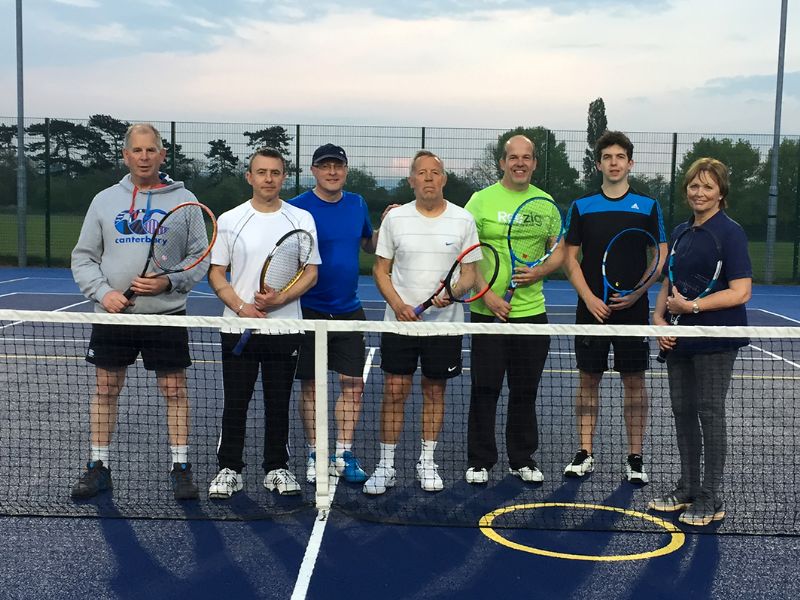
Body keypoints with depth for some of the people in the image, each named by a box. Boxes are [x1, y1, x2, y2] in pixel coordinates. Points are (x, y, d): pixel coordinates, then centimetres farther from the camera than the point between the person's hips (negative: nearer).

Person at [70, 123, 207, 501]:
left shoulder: (183, 200, 3)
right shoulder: (105, 200, 8)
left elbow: (200, 259, 2)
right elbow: (83, 258, 9)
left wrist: (169, 282, -15)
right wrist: (103, 292, -8)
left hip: (167, 314, -2)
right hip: (112, 314, 2)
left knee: (175, 391, 1)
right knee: (105, 389, 7)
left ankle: (180, 468, 13)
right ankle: (99, 467, 20)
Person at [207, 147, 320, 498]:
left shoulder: (302, 219, 4)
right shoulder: (229, 220, 4)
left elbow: (311, 273, 2)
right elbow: (216, 273, 4)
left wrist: (280, 299, -14)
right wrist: (241, 307, -11)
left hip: (284, 328, 0)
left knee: (278, 402, 8)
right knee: (235, 401, 4)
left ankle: (277, 469, 20)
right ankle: (229, 470, 16)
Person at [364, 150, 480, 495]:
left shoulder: (463, 220, 1)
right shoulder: (395, 218, 2)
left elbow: (470, 271, 4)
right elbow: (381, 269, 5)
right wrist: (397, 304, -11)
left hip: (445, 322, 1)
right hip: (400, 321, 0)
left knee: (435, 391, 9)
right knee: (394, 391, -1)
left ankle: (427, 462, 23)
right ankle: (386, 466, 9)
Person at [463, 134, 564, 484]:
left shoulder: (545, 202, 8)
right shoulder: (482, 200, -2)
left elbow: (559, 250, 12)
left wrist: (539, 272, -8)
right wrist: (487, 294, -14)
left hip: (532, 311, 3)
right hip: (488, 312, -3)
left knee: (525, 391, 10)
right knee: (485, 389, 2)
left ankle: (523, 459, 24)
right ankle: (479, 462, 15)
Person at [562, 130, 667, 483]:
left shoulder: (648, 207, 4)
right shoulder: (581, 207, 5)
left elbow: (661, 259, 4)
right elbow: (570, 258, 4)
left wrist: (637, 293, -11)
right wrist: (590, 298, -8)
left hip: (633, 309, 0)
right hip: (592, 309, 1)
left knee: (634, 382, 4)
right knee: (588, 380, 5)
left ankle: (635, 457, 13)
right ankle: (585, 454, 14)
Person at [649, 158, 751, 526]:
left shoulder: (730, 232, -9)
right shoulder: (680, 232, 12)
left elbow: (741, 291, -16)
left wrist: (692, 306, -20)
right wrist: (659, 318, 0)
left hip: (715, 341, -7)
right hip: (679, 339, 7)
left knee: (709, 413, -1)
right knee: (682, 411, 11)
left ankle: (711, 500, 9)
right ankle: (687, 490, 25)